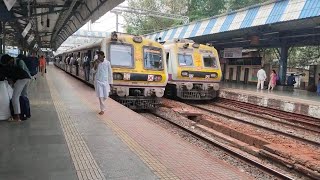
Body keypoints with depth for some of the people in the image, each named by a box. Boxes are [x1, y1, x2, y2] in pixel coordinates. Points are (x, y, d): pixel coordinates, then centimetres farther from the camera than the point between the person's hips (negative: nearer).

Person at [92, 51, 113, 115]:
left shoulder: (107, 63, -5)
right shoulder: (96, 63, -2)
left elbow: (110, 72, 2)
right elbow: (94, 71, 0)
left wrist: (110, 82, 4)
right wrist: (95, 65, -19)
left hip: (105, 81, 0)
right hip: (98, 81, 0)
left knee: (106, 96, 5)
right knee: (100, 96, -4)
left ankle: (101, 103, 37)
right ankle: (102, 109, 5)